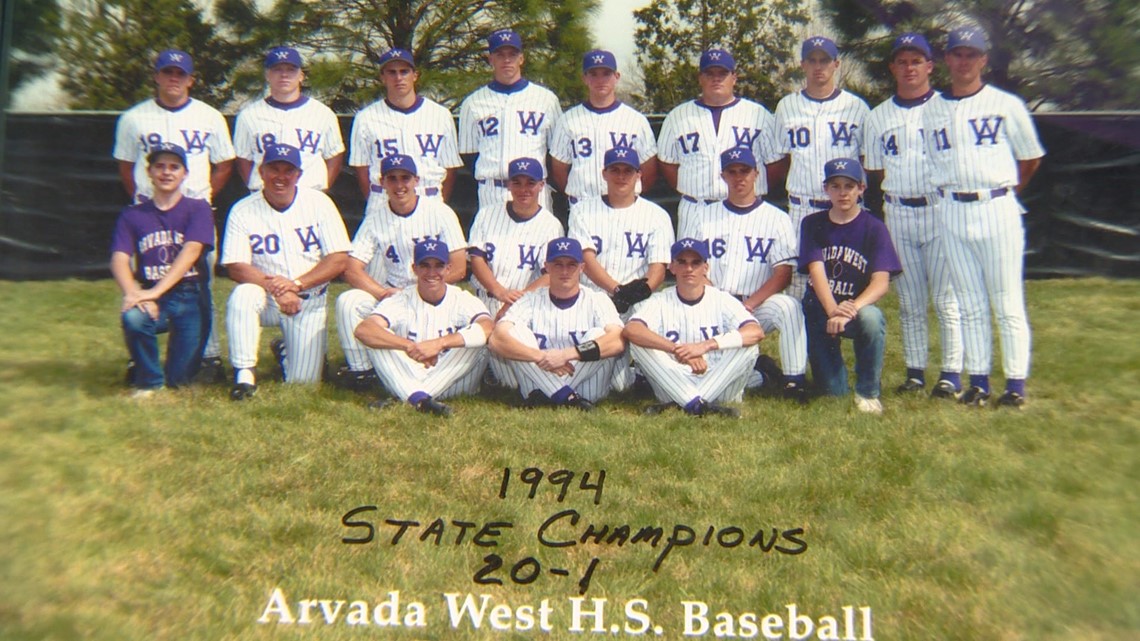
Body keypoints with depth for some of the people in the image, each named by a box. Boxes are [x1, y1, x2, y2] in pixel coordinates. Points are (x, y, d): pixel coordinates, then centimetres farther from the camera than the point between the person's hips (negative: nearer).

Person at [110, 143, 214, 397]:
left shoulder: (198, 209, 3)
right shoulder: (132, 215, 10)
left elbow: (191, 252, -12)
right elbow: (119, 259, -2)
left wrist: (155, 291, -24)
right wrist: (133, 293, -24)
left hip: (189, 297, -1)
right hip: (150, 298, 2)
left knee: (179, 378, -12)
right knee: (133, 316, -35)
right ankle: (149, 379, -6)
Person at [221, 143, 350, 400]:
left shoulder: (318, 203, -3)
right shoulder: (242, 211, -4)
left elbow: (338, 260, -8)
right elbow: (235, 267, -11)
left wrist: (296, 284, -21)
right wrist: (275, 287, -28)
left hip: (309, 302, 1)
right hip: (266, 299, 0)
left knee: (304, 380, -6)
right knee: (242, 295, -36)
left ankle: (285, 350, 30)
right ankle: (244, 374, -22)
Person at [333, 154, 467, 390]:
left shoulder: (441, 213, -4)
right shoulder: (375, 218, 1)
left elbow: (458, 269, -8)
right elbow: (352, 270, -6)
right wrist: (385, 293, -23)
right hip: (388, 294, 2)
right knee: (347, 301, -23)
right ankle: (361, 369, -11)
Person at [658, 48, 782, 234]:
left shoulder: (759, 114, 8)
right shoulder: (677, 116, 11)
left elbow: (776, 161, 10)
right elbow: (666, 162, 16)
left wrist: (755, 191, 2)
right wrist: (689, 192, 6)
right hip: (694, 212, 1)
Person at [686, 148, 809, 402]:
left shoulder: (777, 218, 8)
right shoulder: (706, 217, 14)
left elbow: (783, 274, -2)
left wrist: (749, 304, -18)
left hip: (757, 307, -2)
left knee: (788, 306, -32)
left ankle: (794, 379, -25)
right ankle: (758, 371, -13)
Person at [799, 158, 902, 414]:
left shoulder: (874, 228, -5)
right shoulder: (813, 224, -1)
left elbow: (881, 282, -16)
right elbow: (816, 271, -14)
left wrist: (851, 309, -35)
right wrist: (833, 311, -32)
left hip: (858, 307, -1)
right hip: (820, 309, 1)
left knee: (871, 317, -38)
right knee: (833, 390, -8)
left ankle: (868, 392, -15)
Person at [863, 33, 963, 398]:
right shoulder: (878, 116, 11)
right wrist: (898, 192, 3)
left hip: (940, 210, -3)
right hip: (898, 214, 3)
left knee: (946, 296, -3)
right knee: (909, 300, 9)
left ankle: (952, 372, 4)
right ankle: (914, 371, 16)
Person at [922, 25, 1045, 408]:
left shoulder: (1006, 105, 2)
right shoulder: (930, 110, 8)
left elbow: (1031, 158, 10)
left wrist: (1003, 192, 12)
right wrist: (950, 190, 6)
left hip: (997, 210, -2)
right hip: (952, 213, 3)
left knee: (1008, 303, 0)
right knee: (970, 305, 8)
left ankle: (1016, 384, 7)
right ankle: (978, 381, 16)